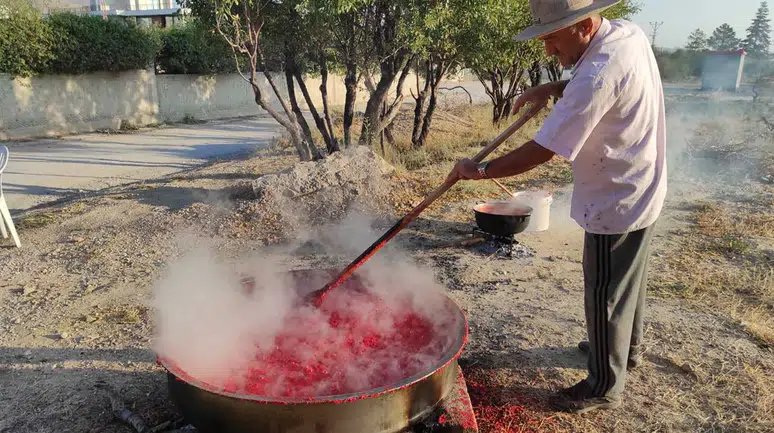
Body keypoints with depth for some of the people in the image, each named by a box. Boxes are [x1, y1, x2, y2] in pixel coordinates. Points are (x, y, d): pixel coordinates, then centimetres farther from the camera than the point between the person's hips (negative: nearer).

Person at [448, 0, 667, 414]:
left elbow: (540, 152, -30)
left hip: (617, 203, -10)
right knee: (627, 279, 26)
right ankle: (628, 346, 49)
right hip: (641, 190, 10)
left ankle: (604, 387, 25)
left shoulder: (598, 76, -32)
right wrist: (552, 89, 2)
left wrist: (480, 170, -19)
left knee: (605, 295, 6)